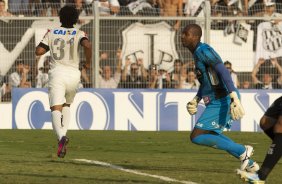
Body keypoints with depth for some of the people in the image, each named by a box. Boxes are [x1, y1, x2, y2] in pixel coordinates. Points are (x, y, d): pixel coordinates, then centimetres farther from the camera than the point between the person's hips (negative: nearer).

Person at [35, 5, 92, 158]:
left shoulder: (52, 33, 6)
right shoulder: (79, 34, 3)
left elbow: (38, 51, 1)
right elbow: (87, 45, -17)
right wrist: (88, 62, -1)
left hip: (57, 73, -2)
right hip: (73, 74, 2)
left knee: (56, 109, -12)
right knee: (66, 105, 27)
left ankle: (61, 136, -38)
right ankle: (63, 133, 10)